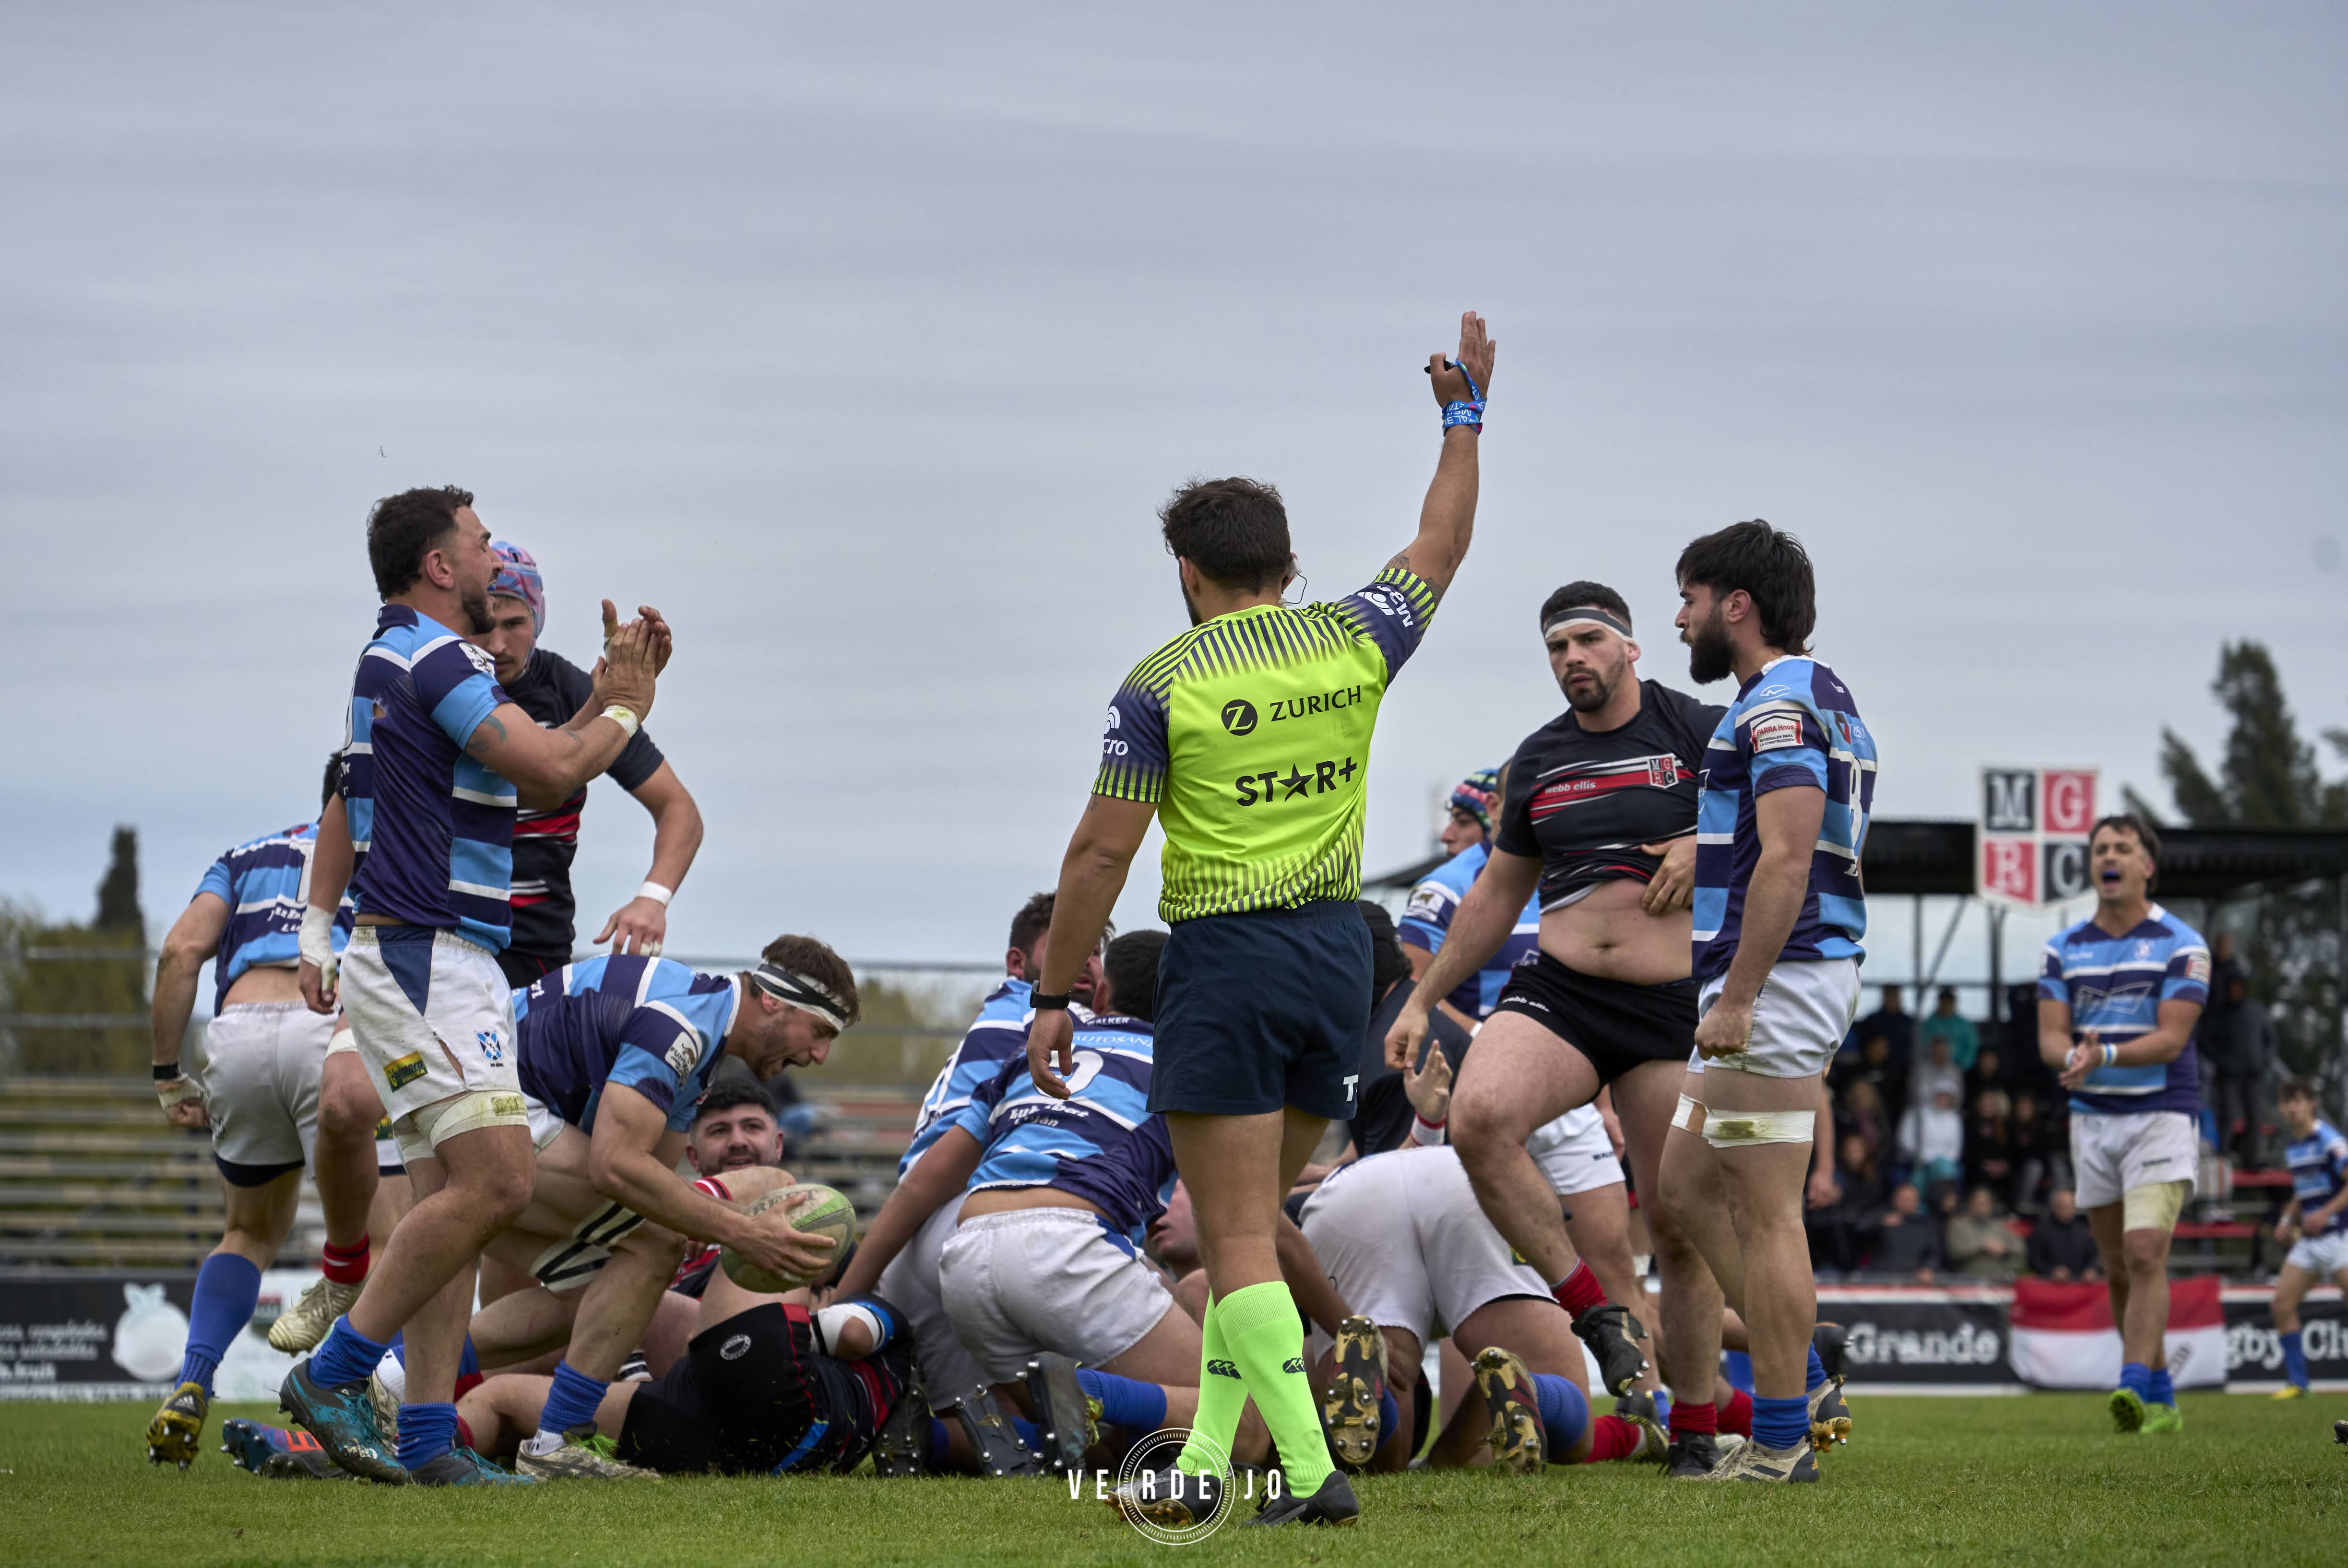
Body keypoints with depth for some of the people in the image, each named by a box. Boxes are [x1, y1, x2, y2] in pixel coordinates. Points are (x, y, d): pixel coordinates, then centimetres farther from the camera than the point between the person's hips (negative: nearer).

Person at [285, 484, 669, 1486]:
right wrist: (625, 709, 1)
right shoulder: (432, 659, -13)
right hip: (425, 961, -11)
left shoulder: (395, 660, 18)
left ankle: (428, 1438, 3)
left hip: (449, 969, 11)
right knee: (494, 1181, -17)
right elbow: (552, 773, -16)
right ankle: (332, 1374, -12)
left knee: (450, 1199, 6)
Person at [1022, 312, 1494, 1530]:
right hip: (1337, 950, 6)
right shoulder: (1352, 642, 3)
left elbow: (1102, 851, -8)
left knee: (1241, 1239, -5)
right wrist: (1464, 416, 33)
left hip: (1225, 962, -5)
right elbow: (1441, 545, 22)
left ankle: (1312, 1470, -15)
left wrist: (1055, 997, -1)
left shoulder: (1163, 684, -8)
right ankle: (1203, 1464, 15)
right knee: (1254, 1224, 15)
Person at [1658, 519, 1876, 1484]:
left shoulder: (1779, 707, -13)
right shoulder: (1822, 699, 20)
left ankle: (1782, 1440, -4)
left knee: (1764, 1212, -7)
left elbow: (1787, 861, -23)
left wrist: (1736, 999, -24)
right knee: (1687, 1182, 15)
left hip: (1776, 977, -11)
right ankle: (1805, 1385, 15)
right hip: (1789, 982, 11)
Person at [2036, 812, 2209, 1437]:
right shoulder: (2063, 948, 8)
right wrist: (2071, 1057, -23)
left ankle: (2135, 1387, -28)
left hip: (2161, 1115, -5)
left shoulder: (2182, 945, -5)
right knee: (2118, 1268, 7)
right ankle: (2161, 1398, 18)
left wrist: (2104, 1055, -30)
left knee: (2146, 1252, -20)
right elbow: (2050, 1038, 1)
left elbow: (2172, 1038, -13)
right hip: (2092, 1120, 5)